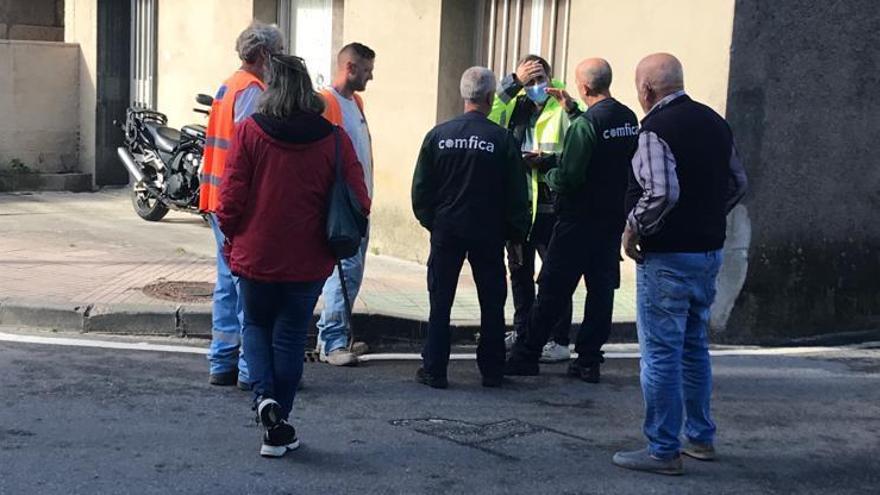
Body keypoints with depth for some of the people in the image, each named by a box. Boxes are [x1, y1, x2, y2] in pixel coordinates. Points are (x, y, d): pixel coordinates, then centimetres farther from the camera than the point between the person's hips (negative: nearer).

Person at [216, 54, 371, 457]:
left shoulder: (249, 132, -9)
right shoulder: (334, 139, -7)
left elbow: (231, 198, -9)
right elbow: (358, 204, -6)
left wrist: (232, 238, 9)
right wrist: (333, 240, 13)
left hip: (255, 255, 0)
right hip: (307, 261, 1)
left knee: (256, 326, 22)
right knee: (289, 337, 14)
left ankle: (264, 395, -1)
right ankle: (277, 429, 19)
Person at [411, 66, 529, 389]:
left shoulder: (438, 135, -3)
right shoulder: (502, 139, -9)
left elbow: (420, 187, 1)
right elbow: (516, 193, -5)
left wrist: (429, 220, 14)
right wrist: (517, 233, 6)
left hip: (446, 231, 1)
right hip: (488, 233, -1)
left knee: (440, 302, 8)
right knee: (492, 304, 11)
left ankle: (434, 371, 9)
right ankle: (491, 371, 16)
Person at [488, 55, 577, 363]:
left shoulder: (563, 110, -8)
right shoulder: (515, 106, 8)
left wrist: (543, 161, -21)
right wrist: (514, 82, -14)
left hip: (550, 205, -6)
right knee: (519, 270, 18)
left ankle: (560, 341, 9)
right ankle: (522, 332, 33)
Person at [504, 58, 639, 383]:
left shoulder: (585, 124, -18)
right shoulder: (629, 119, 6)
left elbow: (568, 177, -21)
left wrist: (549, 175, 0)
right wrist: (573, 110, 22)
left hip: (580, 218, -7)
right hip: (615, 217, 7)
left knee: (552, 289, 1)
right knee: (602, 288, 9)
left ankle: (527, 355, 8)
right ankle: (589, 361, 12)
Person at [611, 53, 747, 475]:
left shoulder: (656, 128, -16)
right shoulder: (714, 122, 9)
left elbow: (661, 192, -27)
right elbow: (738, 182, 16)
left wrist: (633, 228, -12)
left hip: (668, 256, -8)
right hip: (709, 251, 8)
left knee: (661, 353, -1)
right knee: (694, 346, 20)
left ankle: (663, 451, 5)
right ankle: (700, 438, 28)